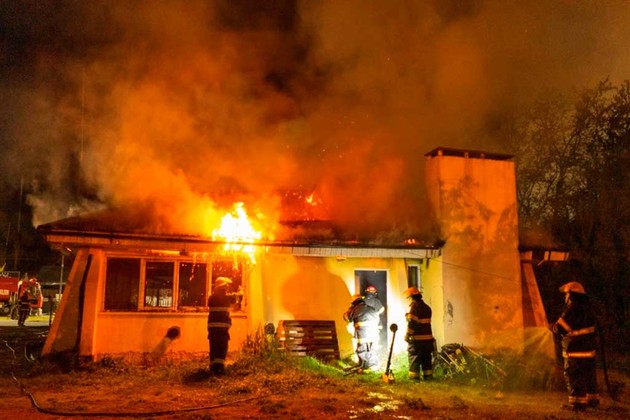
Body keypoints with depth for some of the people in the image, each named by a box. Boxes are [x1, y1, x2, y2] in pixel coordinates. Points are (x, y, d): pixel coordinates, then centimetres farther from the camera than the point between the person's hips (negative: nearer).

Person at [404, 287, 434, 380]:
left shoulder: (414, 307, -13)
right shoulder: (427, 307, 13)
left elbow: (412, 323, -18)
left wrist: (407, 335, -11)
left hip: (416, 339, -8)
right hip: (427, 338, 8)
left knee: (414, 358, 0)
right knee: (427, 359, 14)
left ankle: (414, 377, 0)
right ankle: (428, 376, 16)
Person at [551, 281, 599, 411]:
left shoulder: (572, 310, -20)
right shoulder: (588, 309, 9)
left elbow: (559, 328, -20)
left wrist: (553, 327, 2)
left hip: (575, 351, -9)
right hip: (589, 349, 9)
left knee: (574, 376, -2)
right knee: (589, 374, 19)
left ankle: (577, 402, 0)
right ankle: (592, 399, 29)